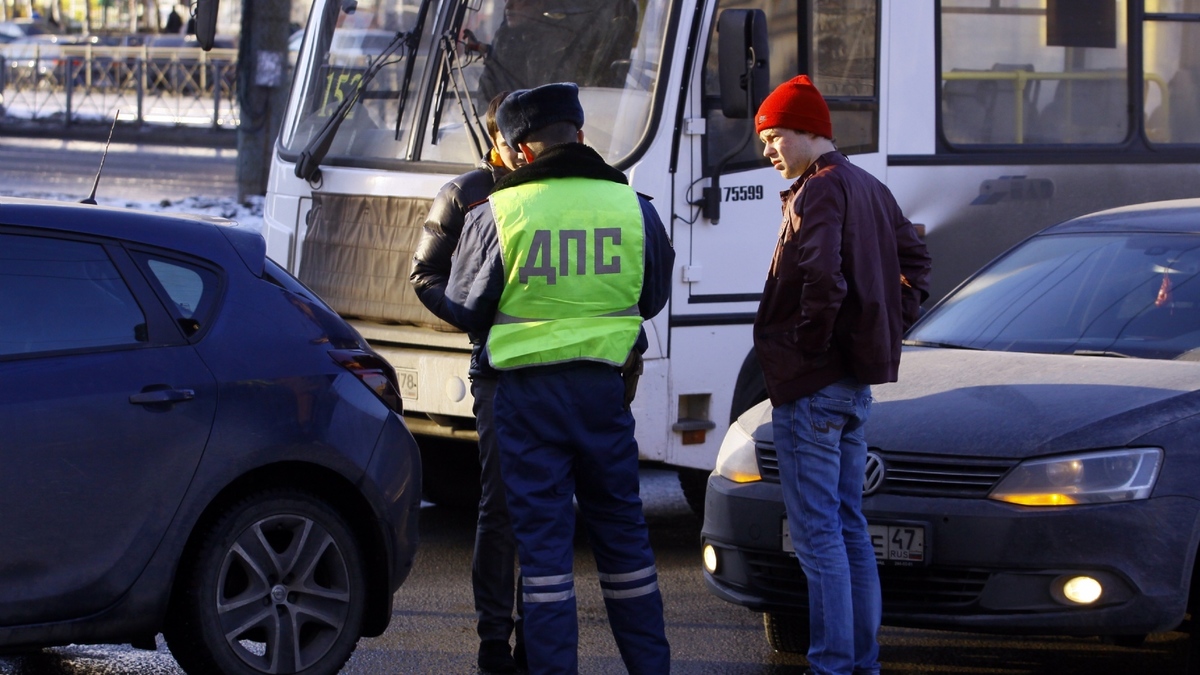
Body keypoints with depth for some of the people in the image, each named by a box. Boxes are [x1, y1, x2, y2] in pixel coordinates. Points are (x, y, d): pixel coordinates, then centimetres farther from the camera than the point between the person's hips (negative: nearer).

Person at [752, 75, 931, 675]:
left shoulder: (817, 192, -15)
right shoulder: (869, 188, 14)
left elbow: (822, 282, -27)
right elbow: (913, 260, 24)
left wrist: (804, 346, -14)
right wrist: (889, 328, 17)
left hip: (811, 384, -10)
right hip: (857, 383, 10)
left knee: (817, 530, -7)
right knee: (848, 525, 14)